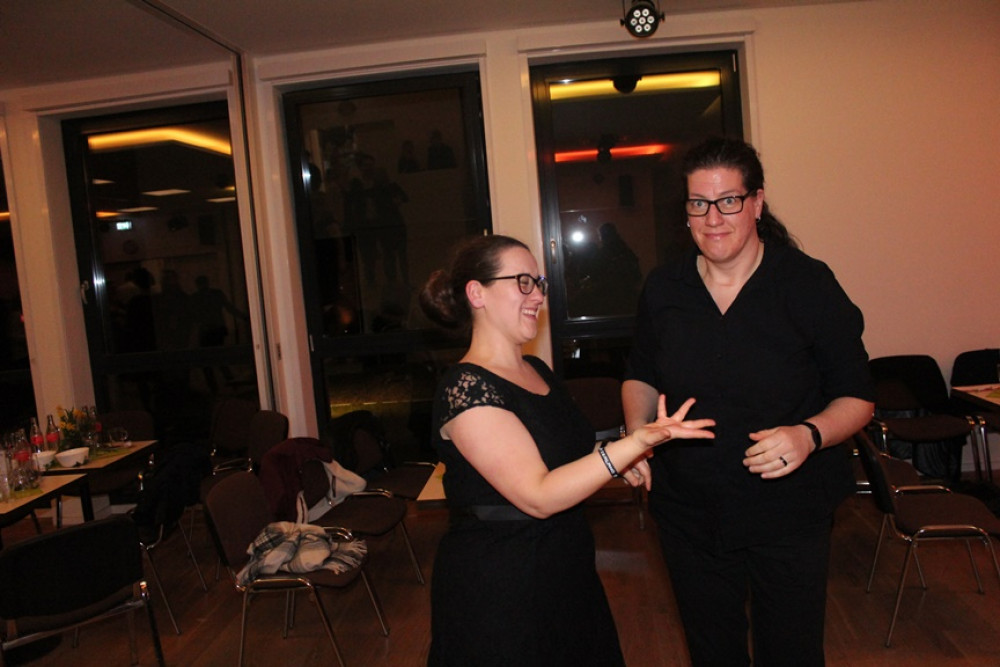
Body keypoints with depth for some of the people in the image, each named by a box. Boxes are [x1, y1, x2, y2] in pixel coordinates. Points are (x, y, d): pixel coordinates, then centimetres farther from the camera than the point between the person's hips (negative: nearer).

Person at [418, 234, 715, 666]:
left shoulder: (536, 371, 7)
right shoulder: (466, 388, -21)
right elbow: (537, 496, -26)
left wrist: (619, 461, 3)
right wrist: (637, 442, -32)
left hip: (567, 576, 8)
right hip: (499, 594, -8)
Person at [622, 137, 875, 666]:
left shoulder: (808, 284, -12)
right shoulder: (662, 288, -2)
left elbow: (857, 396, -7)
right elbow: (641, 375, 12)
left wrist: (809, 434, -27)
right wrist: (637, 434, -6)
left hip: (788, 515, -2)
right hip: (687, 512, 3)